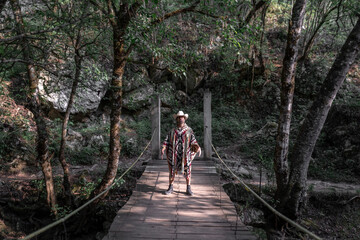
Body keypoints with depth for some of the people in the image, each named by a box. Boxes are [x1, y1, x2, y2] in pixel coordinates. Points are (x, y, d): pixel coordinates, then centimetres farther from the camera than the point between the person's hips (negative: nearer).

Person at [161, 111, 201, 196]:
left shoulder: (189, 130, 7)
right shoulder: (172, 131, 11)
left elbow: (193, 141, -1)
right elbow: (167, 141, 4)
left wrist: (197, 147, -18)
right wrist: (163, 149, -11)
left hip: (185, 154, -1)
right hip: (173, 154, 1)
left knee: (187, 171, 1)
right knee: (172, 170, 4)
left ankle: (188, 189, 12)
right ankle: (170, 188, 17)